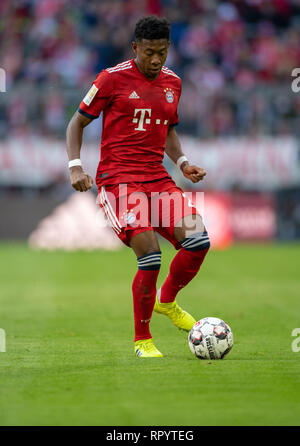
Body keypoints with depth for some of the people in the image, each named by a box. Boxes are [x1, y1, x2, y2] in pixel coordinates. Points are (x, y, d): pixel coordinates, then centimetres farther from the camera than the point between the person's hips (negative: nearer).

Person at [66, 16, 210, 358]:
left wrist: (183, 163, 11)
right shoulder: (113, 78, -4)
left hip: (157, 176, 6)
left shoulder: (172, 83, 12)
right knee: (150, 254, -20)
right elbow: (77, 122, 3)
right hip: (118, 178, -6)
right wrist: (75, 166, -10)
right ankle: (142, 340, -2)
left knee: (198, 241, -13)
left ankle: (166, 301, 17)